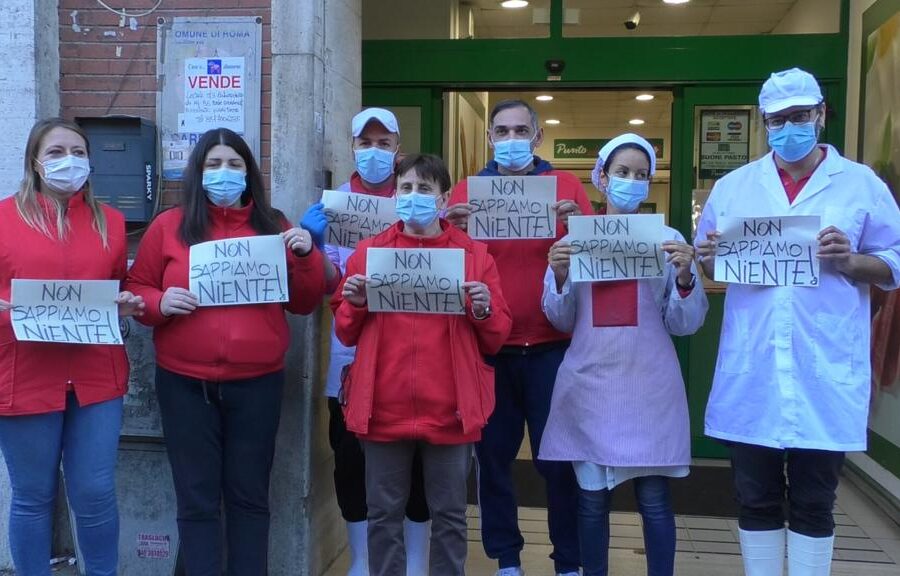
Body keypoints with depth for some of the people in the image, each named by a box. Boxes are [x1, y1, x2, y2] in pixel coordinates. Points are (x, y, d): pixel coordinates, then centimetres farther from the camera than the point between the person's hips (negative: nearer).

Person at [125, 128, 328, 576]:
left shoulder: (273, 227, 7)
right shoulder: (169, 226, 3)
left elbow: (303, 304, 8)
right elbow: (136, 291, 5)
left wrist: (306, 256, -8)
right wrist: (160, 303, -15)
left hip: (257, 383, 1)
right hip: (185, 384, 0)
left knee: (249, 494, 10)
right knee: (196, 498, 7)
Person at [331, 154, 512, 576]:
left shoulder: (474, 254, 4)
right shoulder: (368, 252, 6)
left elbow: (496, 339, 5)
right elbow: (346, 333, 9)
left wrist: (484, 310, -14)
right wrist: (355, 304, -10)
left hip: (449, 409, 0)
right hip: (384, 408, 1)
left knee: (449, 516, 11)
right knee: (384, 514, 11)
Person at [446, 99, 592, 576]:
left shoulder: (566, 185, 5)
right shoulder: (466, 190, 7)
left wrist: (577, 225, -20)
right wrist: (452, 229, -17)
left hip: (551, 345, -1)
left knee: (558, 456, 5)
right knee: (493, 454, 7)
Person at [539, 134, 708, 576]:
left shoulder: (669, 239, 3)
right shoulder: (575, 239, 6)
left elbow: (684, 324, 1)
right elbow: (561, 321, 7)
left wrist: (685, 277, -15)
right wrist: (559, 277, -10)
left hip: (649, 386, -1)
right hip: (590, 384, 1)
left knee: (654, 498, 3)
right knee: (591, 497, 8)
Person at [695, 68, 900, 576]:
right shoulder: (732, 186, 9)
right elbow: (708, 265, 12)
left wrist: (850, 261, -16)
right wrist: (711, 257, -10)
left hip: (826, 375, -2)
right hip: (751, 375, 2)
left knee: (814, 502, 8)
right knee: (756, 498, 11)